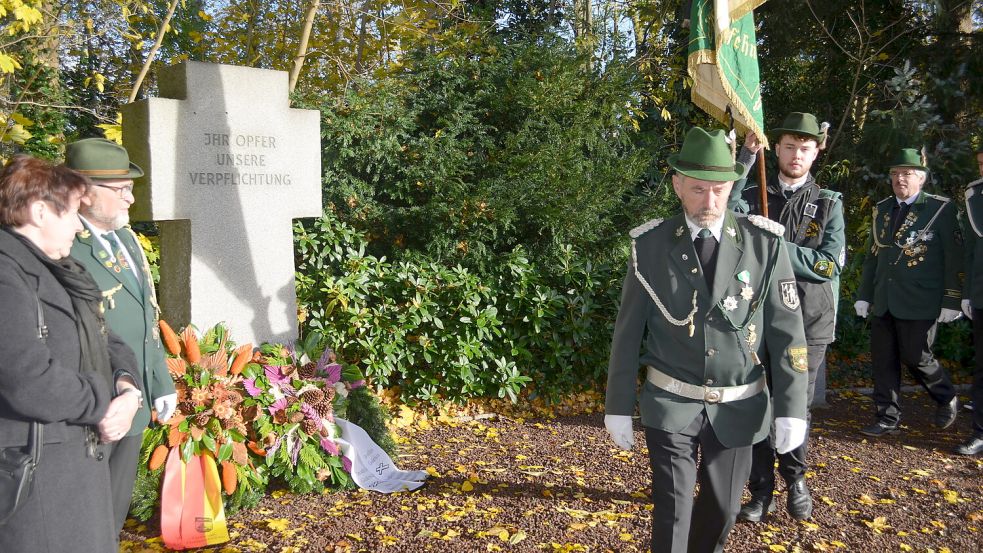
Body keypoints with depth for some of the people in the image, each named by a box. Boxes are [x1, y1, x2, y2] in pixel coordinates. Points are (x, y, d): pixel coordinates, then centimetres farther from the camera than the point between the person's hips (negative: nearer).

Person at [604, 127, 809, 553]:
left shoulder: (765, 243, -7)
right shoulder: (650, 246, -7)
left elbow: (787, 331, -4)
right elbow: (628, 332, -2)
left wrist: (791, 409, -7)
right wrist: (618, 406, 1)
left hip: (737, 407, 2)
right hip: (671, 404, -1)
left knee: (722, 505, 16)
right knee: (673, 509, -5)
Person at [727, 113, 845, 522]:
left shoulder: (829, 204, 4)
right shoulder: (753, 196, 5)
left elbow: (830, 264, -8)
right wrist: (745, 156, -21)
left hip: (808, 324, 0)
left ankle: (795, 480, 34)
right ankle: (761, 491, 20)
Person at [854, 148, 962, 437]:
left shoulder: (941, 208, -4)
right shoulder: (882, 209, 11)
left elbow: (955, 258, -6)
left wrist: (950, 301, -10)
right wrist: (864, 294, 12)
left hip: (919, 303, -5)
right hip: (883, 302, 5)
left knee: (915, 357, 1)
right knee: (883, 360, 6)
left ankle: (947, 399, 29)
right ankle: (888, 419, 17)